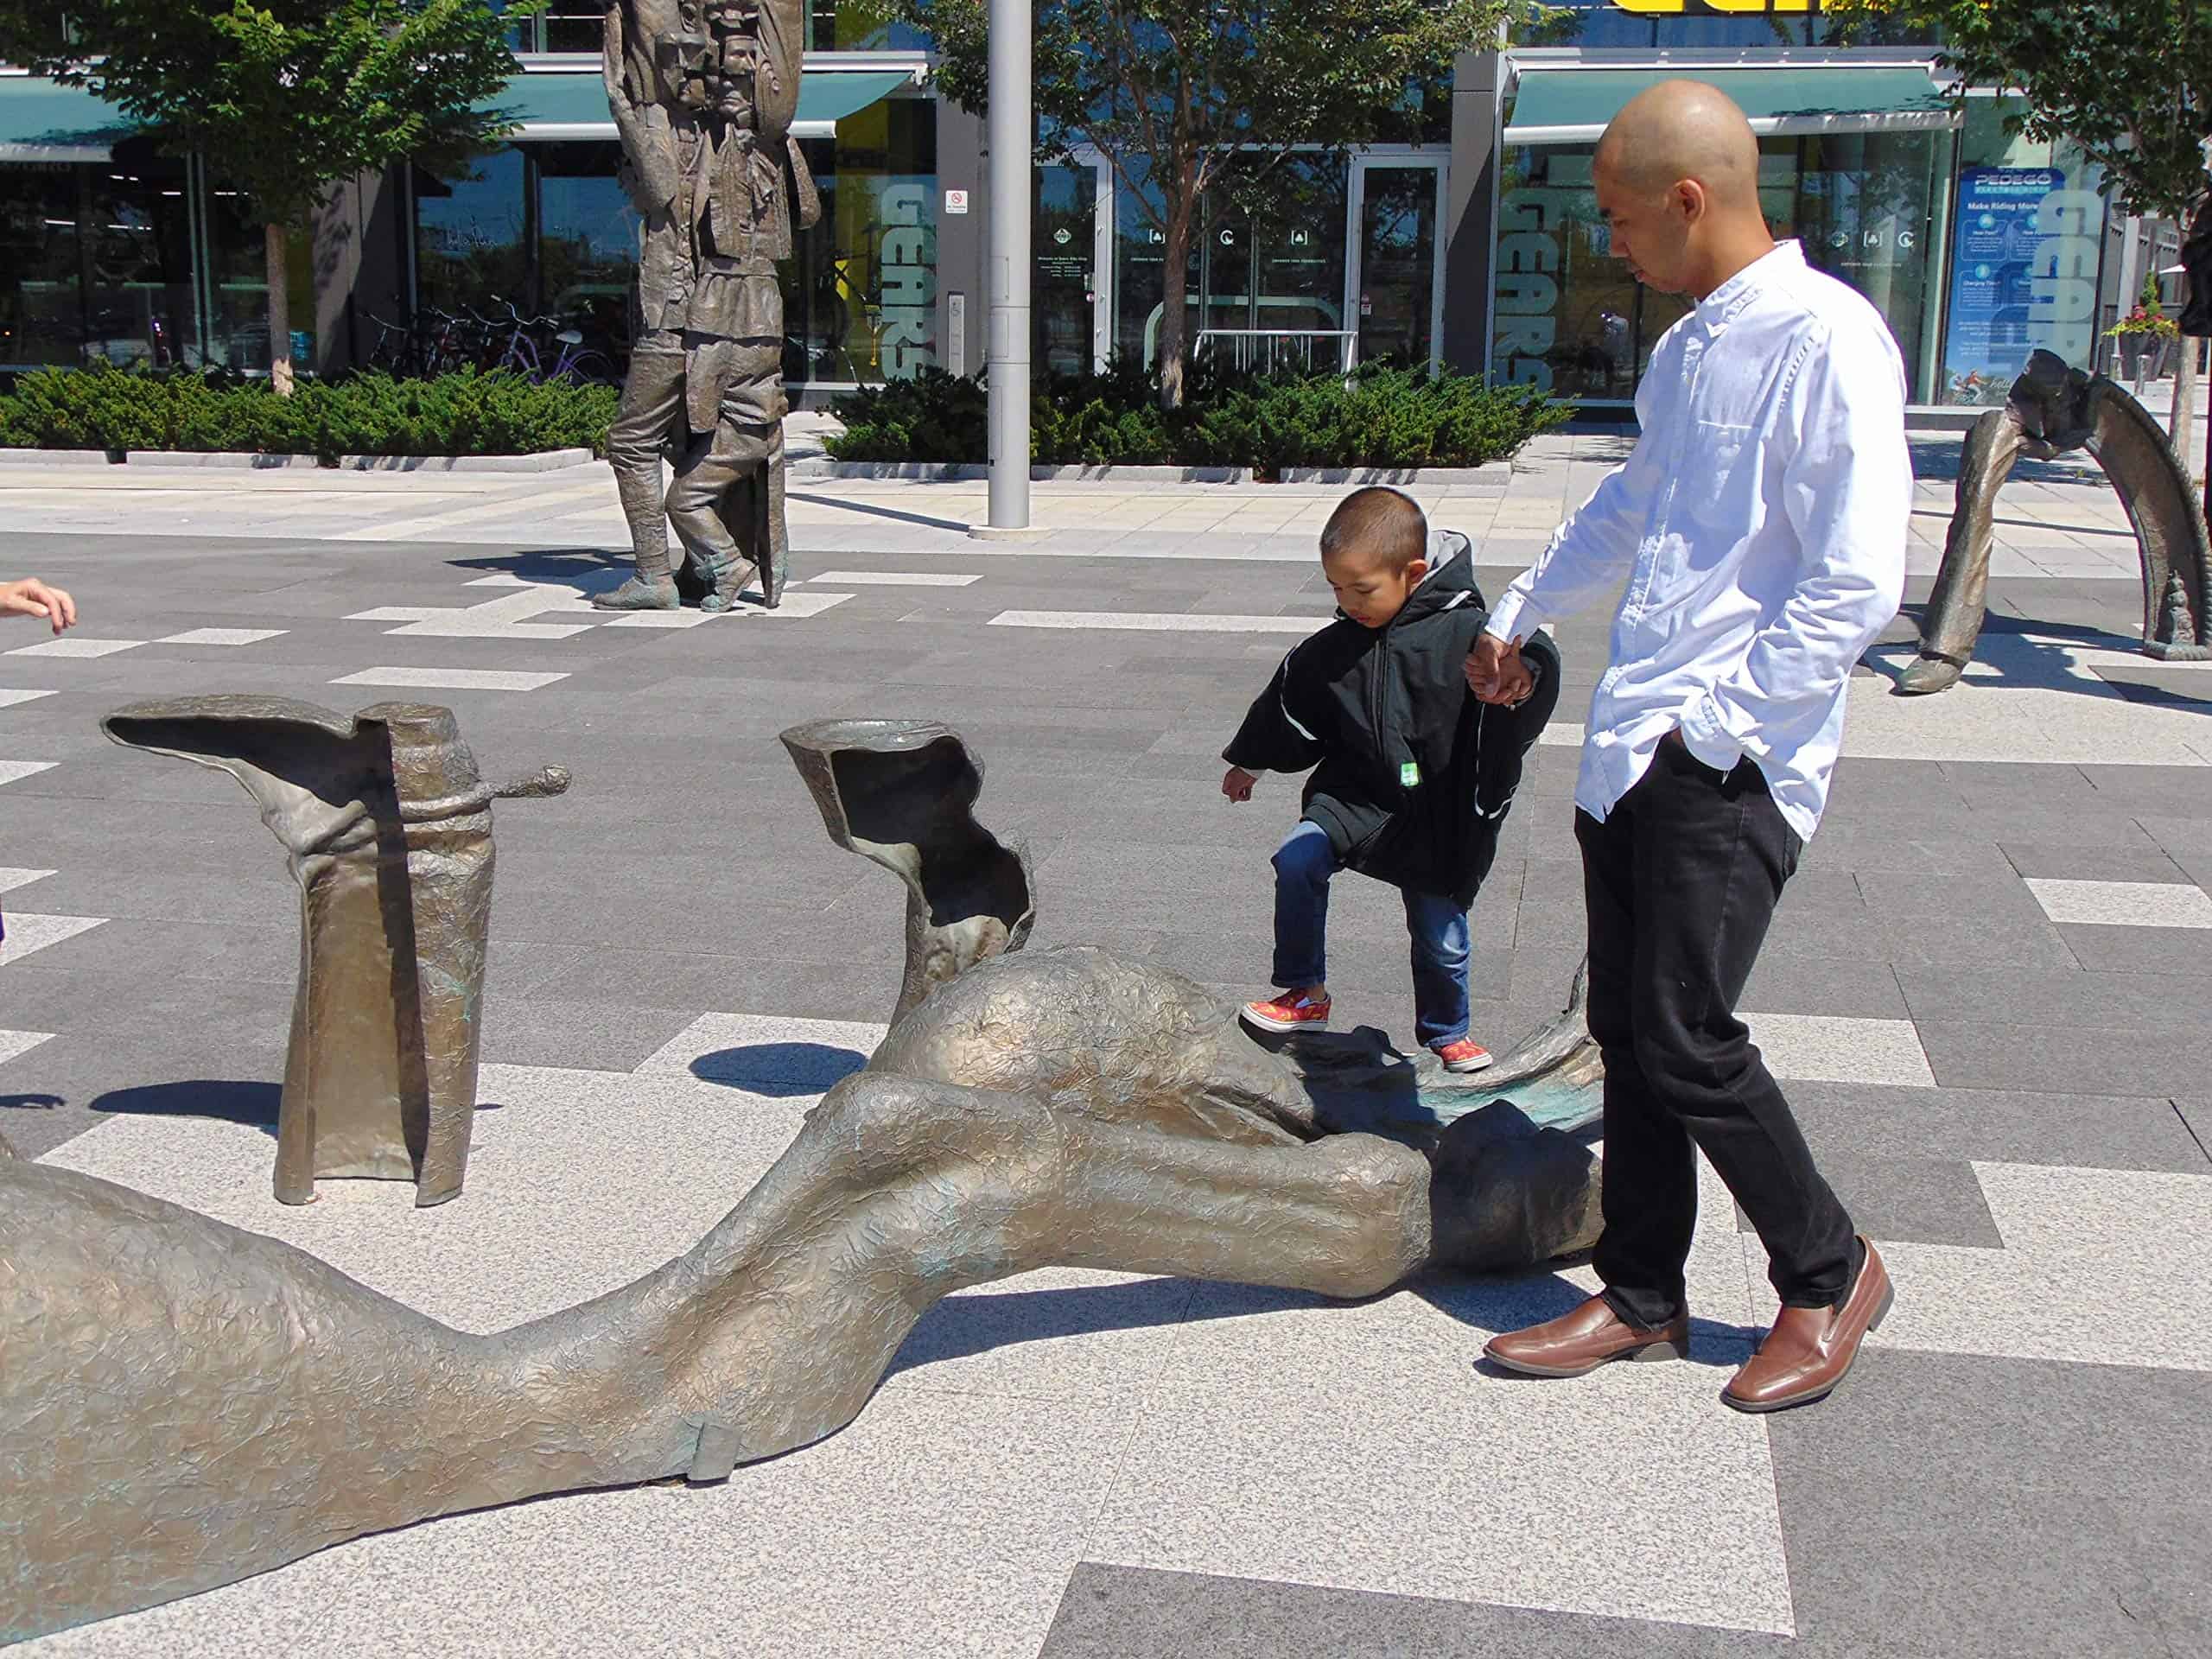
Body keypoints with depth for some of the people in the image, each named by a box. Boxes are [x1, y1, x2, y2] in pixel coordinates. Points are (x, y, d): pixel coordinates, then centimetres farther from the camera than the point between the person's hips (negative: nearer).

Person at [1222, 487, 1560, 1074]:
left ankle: (1447, 1031, 35)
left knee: (1440, 934, 6)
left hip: (1436, 812, -3)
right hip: (1359, 793, 3)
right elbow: (1290, 706, 16)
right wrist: (1249, 762, 29)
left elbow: (1536, 665, -24)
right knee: (1297, 859, -19)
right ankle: (1306, 993, -2)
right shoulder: (1333, 649, -1)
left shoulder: (1465, 632, -17)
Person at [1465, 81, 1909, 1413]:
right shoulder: (1688, 349, 14)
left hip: (1729, 763, -8)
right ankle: (1644, 1300, 24)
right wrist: (1521, 615, 42)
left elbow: (1856, 590, -19)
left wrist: (1710, 724, -16)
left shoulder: (1827, 344, -14)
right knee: (1628, 1030, 11)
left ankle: (1830, 1274, 17)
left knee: (1684, 1040, -6)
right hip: (1632, 751, 8)